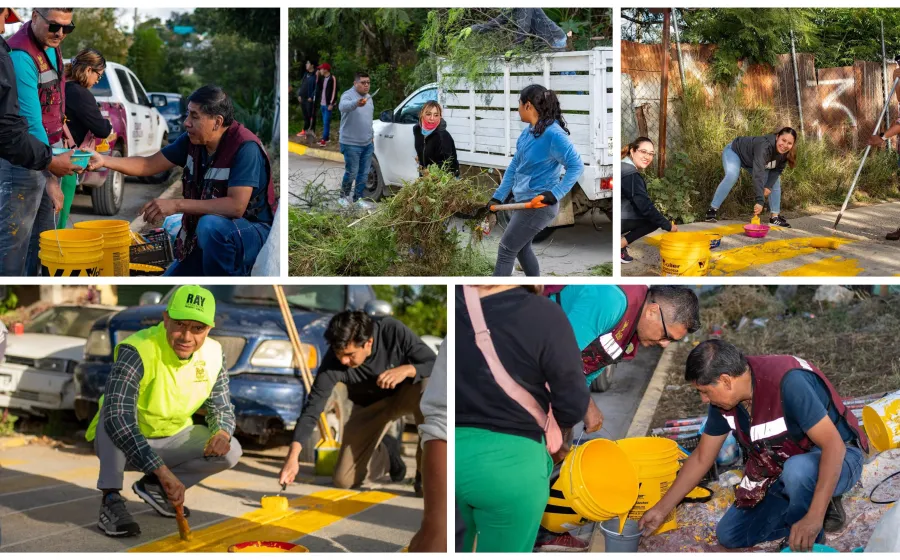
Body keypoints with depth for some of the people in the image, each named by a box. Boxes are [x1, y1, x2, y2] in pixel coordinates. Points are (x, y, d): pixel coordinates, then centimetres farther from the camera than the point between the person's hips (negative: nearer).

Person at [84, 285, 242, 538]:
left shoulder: (213, 354, -11)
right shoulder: (137, 351, -31)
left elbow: (222, 408, 4)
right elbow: (117, 418, -43)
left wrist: (221, 432, -22)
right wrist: (163, 470, -50)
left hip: (172, 439, 5)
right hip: (120, 446, -5)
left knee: (230, 451, -13)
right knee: (116, 404, -34)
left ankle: (153, 486, 5)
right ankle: (110, 499, -29)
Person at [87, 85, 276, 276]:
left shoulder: (245, 148, -25)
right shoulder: (193, 140, -1)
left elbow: (236, 205, -33)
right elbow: (150, 164, 4)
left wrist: (177, 205, -30)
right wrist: (104, 160, -11)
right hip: (208, 239, 8)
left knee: (210, 226, -38)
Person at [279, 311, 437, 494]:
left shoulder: (393, 331, -30)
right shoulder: (333, 362, -29)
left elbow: (435, 364, -24)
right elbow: (312, 408, -28)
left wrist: (408, 369, -44)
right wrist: (293, 455, -39)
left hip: (404, 394, -1)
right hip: (369, 408, 1)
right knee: (343, 480, -7)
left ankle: (424, 471, -18)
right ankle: (386, 452, 25)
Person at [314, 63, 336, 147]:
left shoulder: (332, 79, -11)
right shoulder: (322, 78, 13)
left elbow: (334, 91, -15)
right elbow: (318, 88, 15)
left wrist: (331, 104, -18)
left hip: (328, 104, -8)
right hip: (322, 104, 8)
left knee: (326, 122, -9)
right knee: (324, 122, 12)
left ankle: (324, 139, -10)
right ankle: (326, 137, 20)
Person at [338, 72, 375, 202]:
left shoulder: (369, 98, 11)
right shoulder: (348, 95, -14)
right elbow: (343, 106, -39)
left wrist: (372, 135, 21)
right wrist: (356, 103, -59)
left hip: (368, 144, 7)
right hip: (352, 144, -7)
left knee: (364, 173, 10)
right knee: (352, 172, -1)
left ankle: (358, 198, 22)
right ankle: (344, 194, 21)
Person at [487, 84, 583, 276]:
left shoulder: (553, 134, -23)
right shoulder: (528, 131, 4)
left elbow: (577, 166, -22)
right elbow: (514, 166, 11)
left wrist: (555, 194, -30)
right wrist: (498, 197, 9)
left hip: (539, 204, -9)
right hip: (523, 200, 9)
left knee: (506, 250, -2)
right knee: (521, 248, 21)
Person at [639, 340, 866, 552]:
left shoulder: (788, 382, -34)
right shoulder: (723, 399, -10)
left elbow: (834, 445, -36)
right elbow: (701, 458, 4)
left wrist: (814, 518, -42)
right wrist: (661, 509, 7)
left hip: (838, 459, -7)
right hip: (785, 472, 8)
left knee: (798, 469, -41)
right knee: (729, 535, 3)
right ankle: (823, 509, 10)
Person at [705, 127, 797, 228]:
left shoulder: (784, 153, -23)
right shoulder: (764, 147, -46)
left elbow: (777, 169, -6)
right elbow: (758, 174, -54)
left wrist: (769, 186, -22)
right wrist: (760, 201, -59)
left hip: (752, 160, 8)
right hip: (734, 151, -8)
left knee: (775, 181, 1)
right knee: (732, 176, -33)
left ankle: (775, 217, 9)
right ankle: (713, 210, -25)